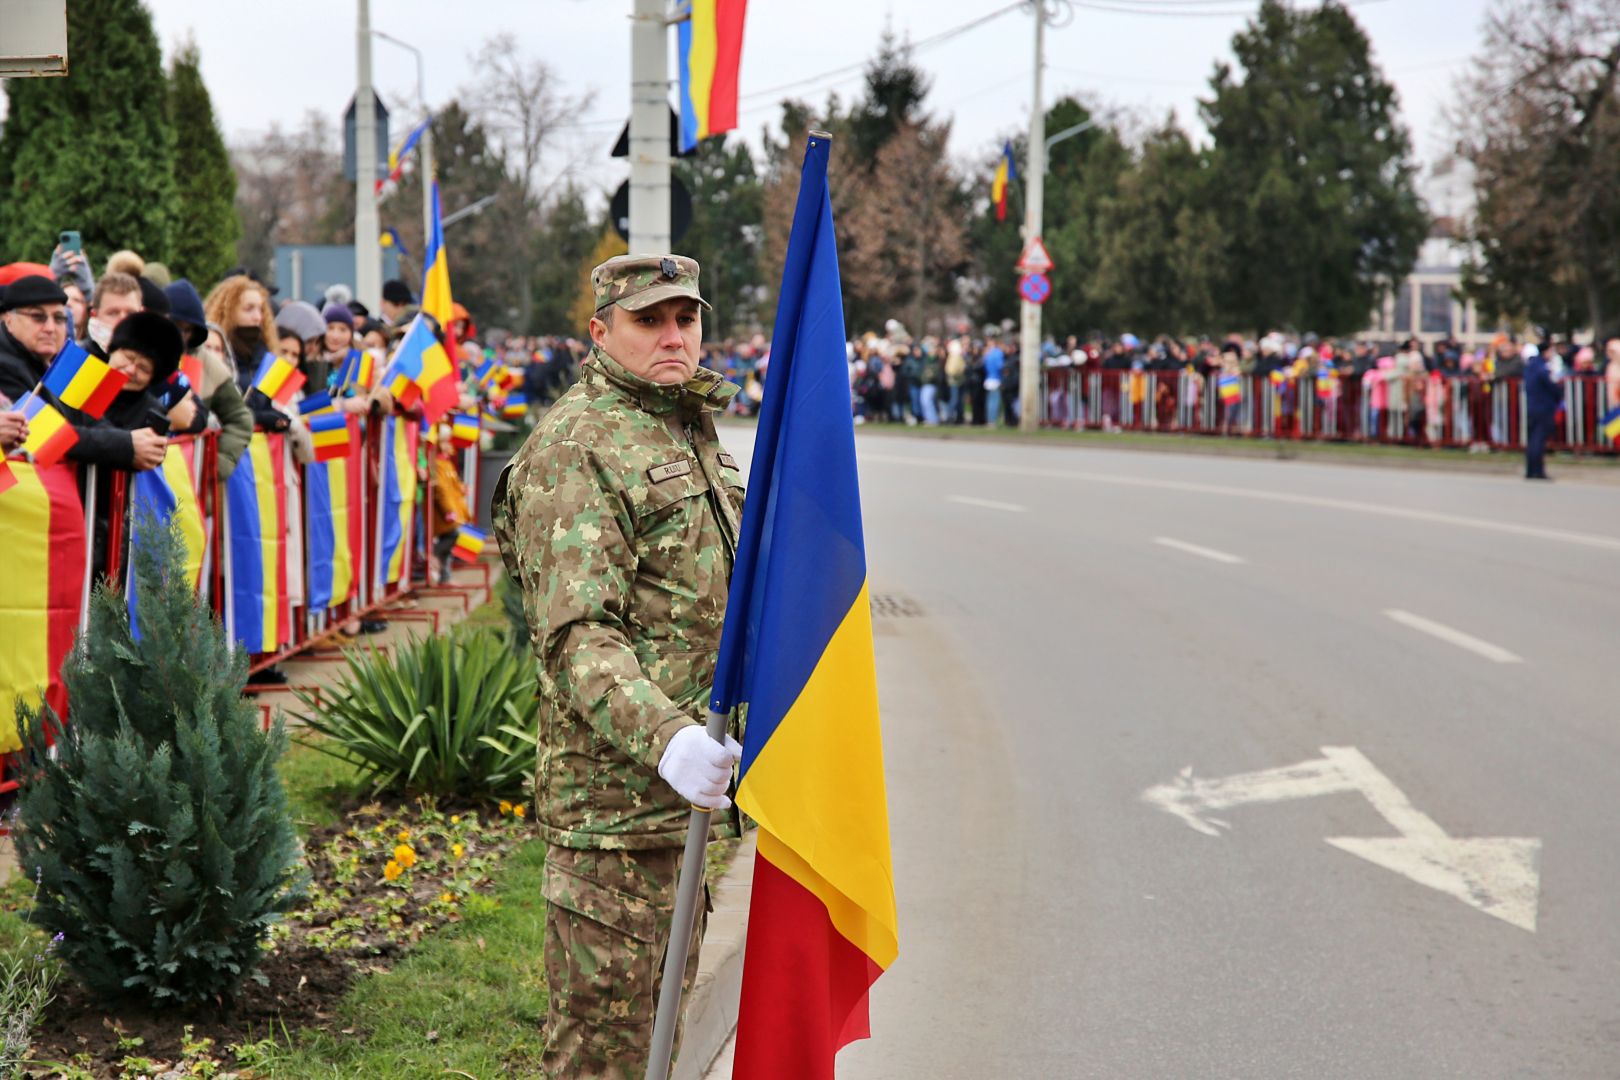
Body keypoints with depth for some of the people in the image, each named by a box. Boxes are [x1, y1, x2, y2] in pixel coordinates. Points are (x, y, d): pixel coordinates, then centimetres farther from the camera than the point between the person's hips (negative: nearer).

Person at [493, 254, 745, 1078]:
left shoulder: (691, 430, 17)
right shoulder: (576, 444, -14)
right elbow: (575, 632, -24)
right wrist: (664, 738, -37)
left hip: (684, 783, 10)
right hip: (615, 785, -10)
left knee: (661, 1009, 19)